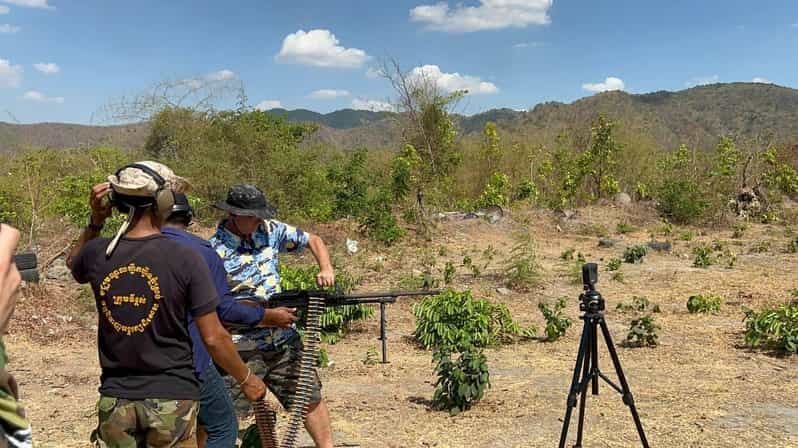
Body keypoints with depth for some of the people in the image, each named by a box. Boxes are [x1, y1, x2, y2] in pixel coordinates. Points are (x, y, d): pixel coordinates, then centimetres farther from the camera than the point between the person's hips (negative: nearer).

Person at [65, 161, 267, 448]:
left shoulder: (97, 254, -4)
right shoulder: (186, 260, -16)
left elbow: (74, 264, 24)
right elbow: (213, 338, -12)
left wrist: (95, 222, 12)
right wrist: (246, 379, 2)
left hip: (115, 398, 4)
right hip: (171, 397, -3)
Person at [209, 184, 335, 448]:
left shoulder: (270, 230, 1)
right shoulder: (214, 252, -15)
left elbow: (313, 241, 12)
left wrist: (326, 269, -7)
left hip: (284, 340, 5)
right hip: (241, 352, -5)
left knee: (310, 398, 14)